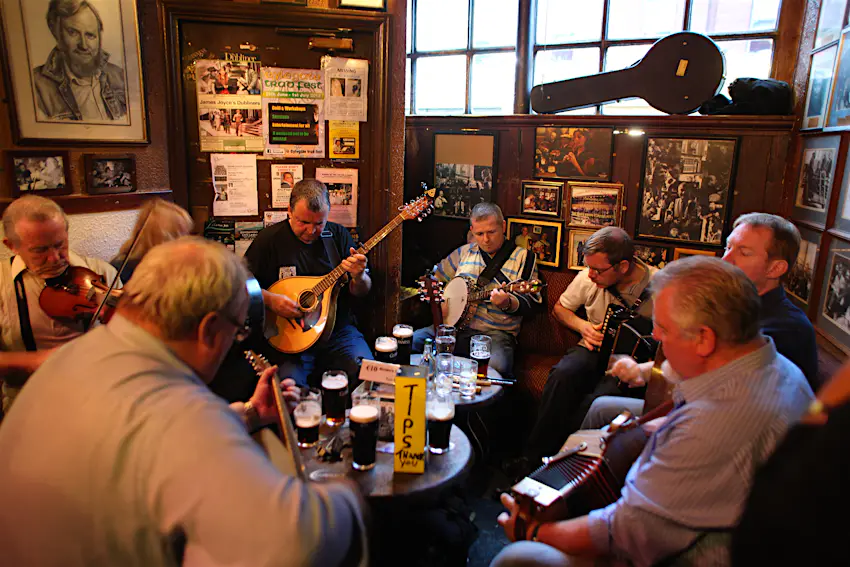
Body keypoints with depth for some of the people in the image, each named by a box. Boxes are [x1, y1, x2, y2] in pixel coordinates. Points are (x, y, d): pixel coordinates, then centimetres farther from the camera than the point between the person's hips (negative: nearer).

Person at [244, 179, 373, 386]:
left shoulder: (338, 235, 7)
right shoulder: (269, 239, 0)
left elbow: (362, 292, 8)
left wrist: (359, 277, -14)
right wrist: (269, 300, -13)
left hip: (339, 330, 2)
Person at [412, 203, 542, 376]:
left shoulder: (523, 257, 5)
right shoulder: (464, 252, 16)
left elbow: (532, 303, -2)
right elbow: (433, 276, 28)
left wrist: (508, 304, -22)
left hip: (496, 333, -4)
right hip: (455, 325, 4)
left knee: (496, 366, -36)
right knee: (413, 341, -17)